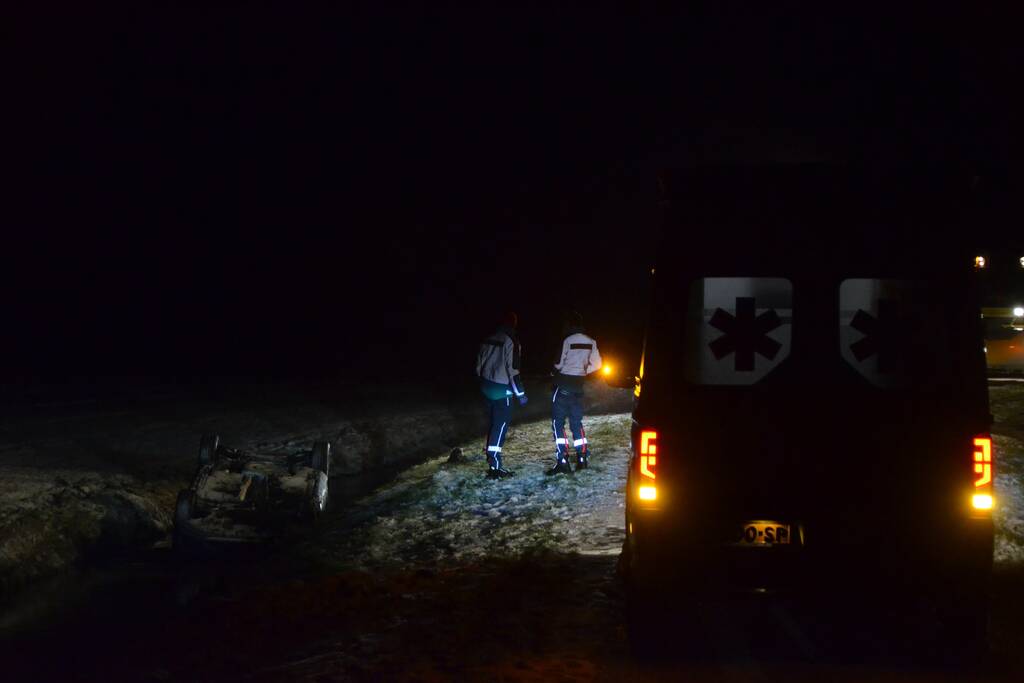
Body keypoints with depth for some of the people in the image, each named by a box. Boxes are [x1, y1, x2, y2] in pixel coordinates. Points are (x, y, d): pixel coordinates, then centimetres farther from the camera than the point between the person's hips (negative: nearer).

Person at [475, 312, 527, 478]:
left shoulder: (488, 340, 8)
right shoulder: (511, 341, -14)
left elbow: (479, 366, 13)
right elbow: (512, 370, -18)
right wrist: (520, 393, -12)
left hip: (487, 387, 7)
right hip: (502, 389, -7)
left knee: (494, 424, 17)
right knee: (501, 426, -4)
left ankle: (492, 460, 22)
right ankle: (494, 467, -8)